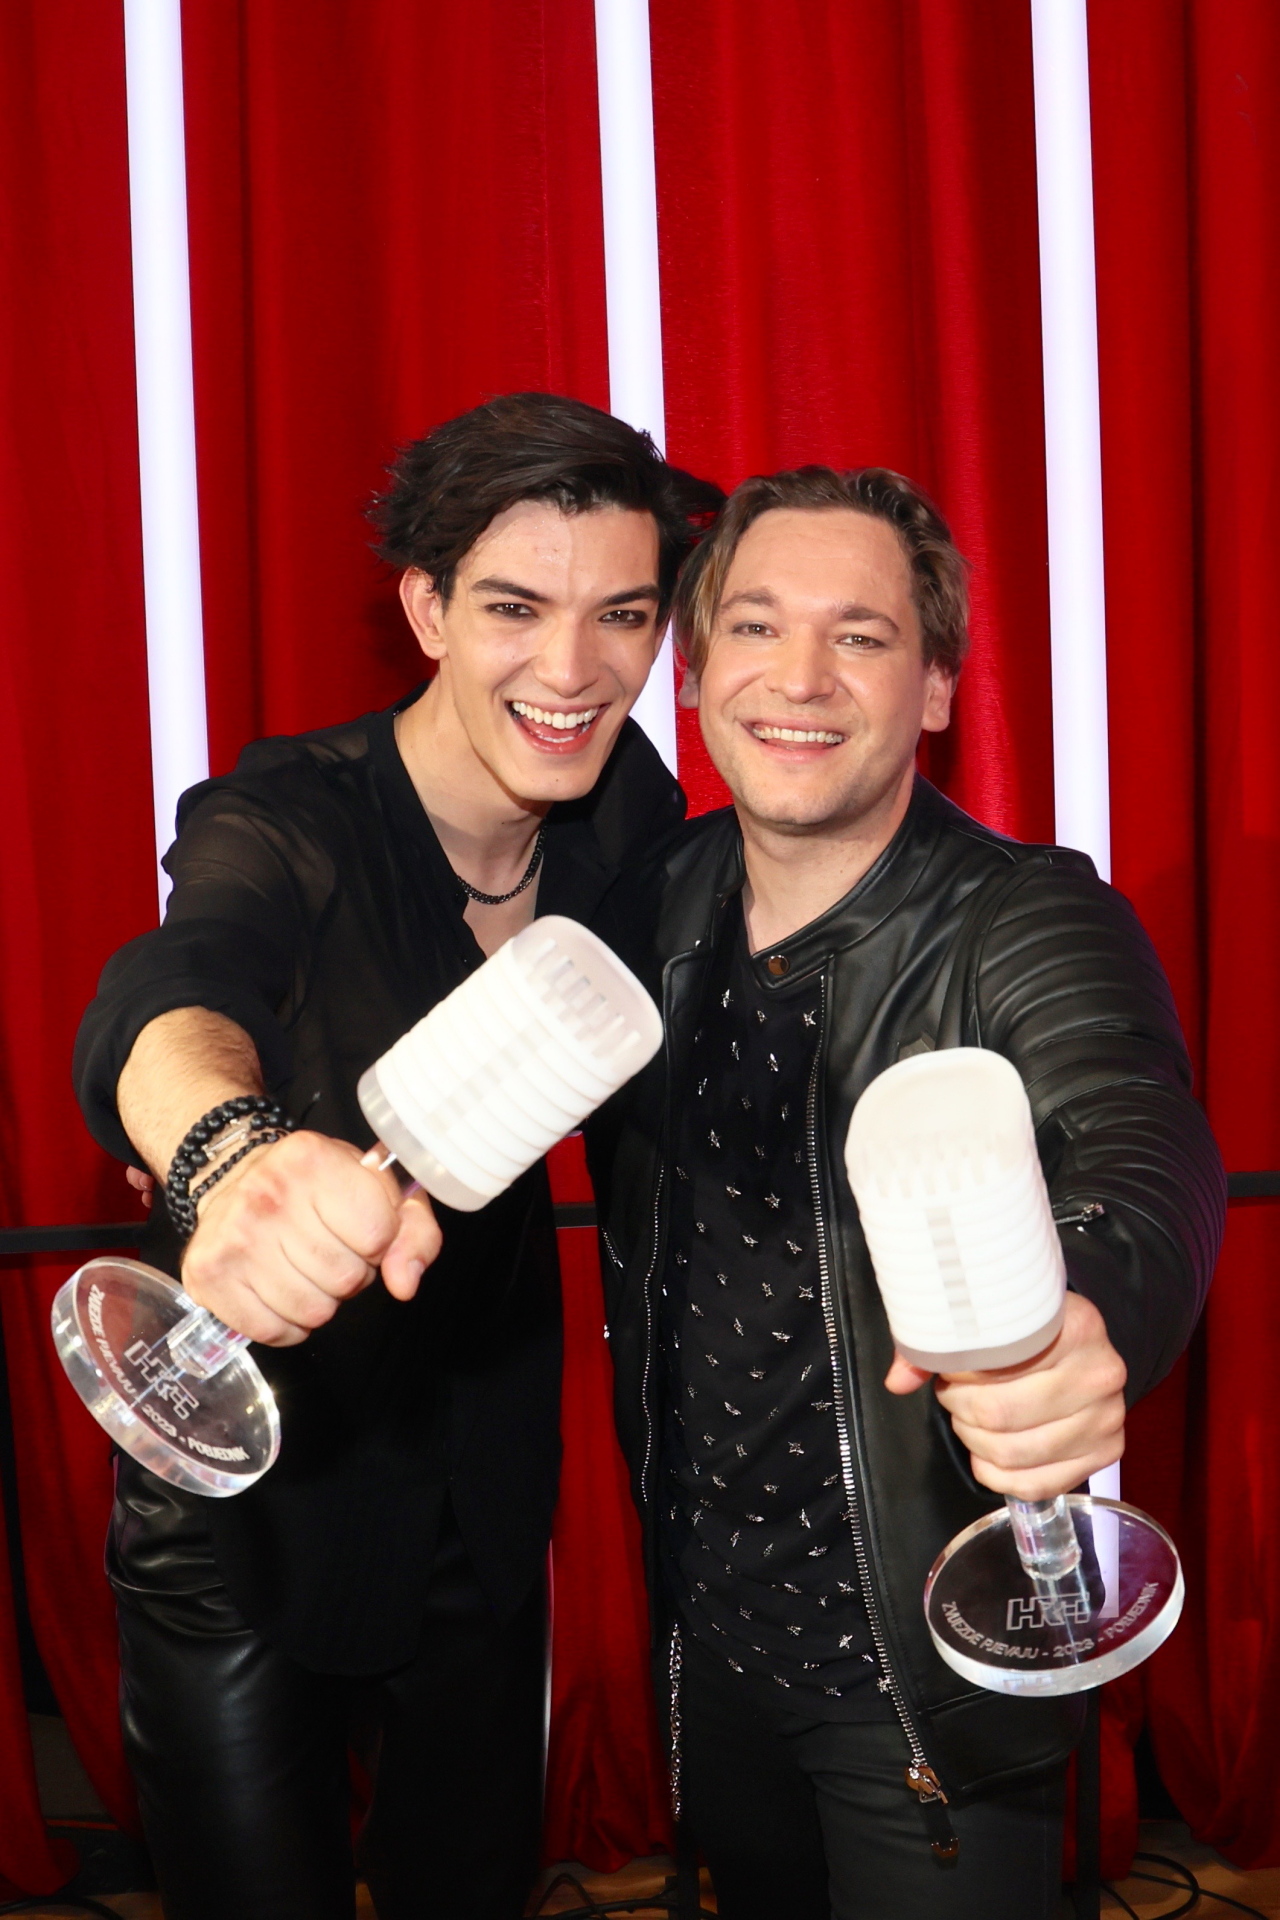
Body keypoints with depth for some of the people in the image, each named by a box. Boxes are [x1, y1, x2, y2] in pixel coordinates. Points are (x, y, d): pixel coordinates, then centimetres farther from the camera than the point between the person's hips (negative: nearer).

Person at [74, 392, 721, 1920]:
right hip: (247, 1498, -4)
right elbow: (170, 1000, -47)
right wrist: (233, 1151, -70)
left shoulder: (626, 805, -11)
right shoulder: (284, 823, -26)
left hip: (485, 1484, 5)